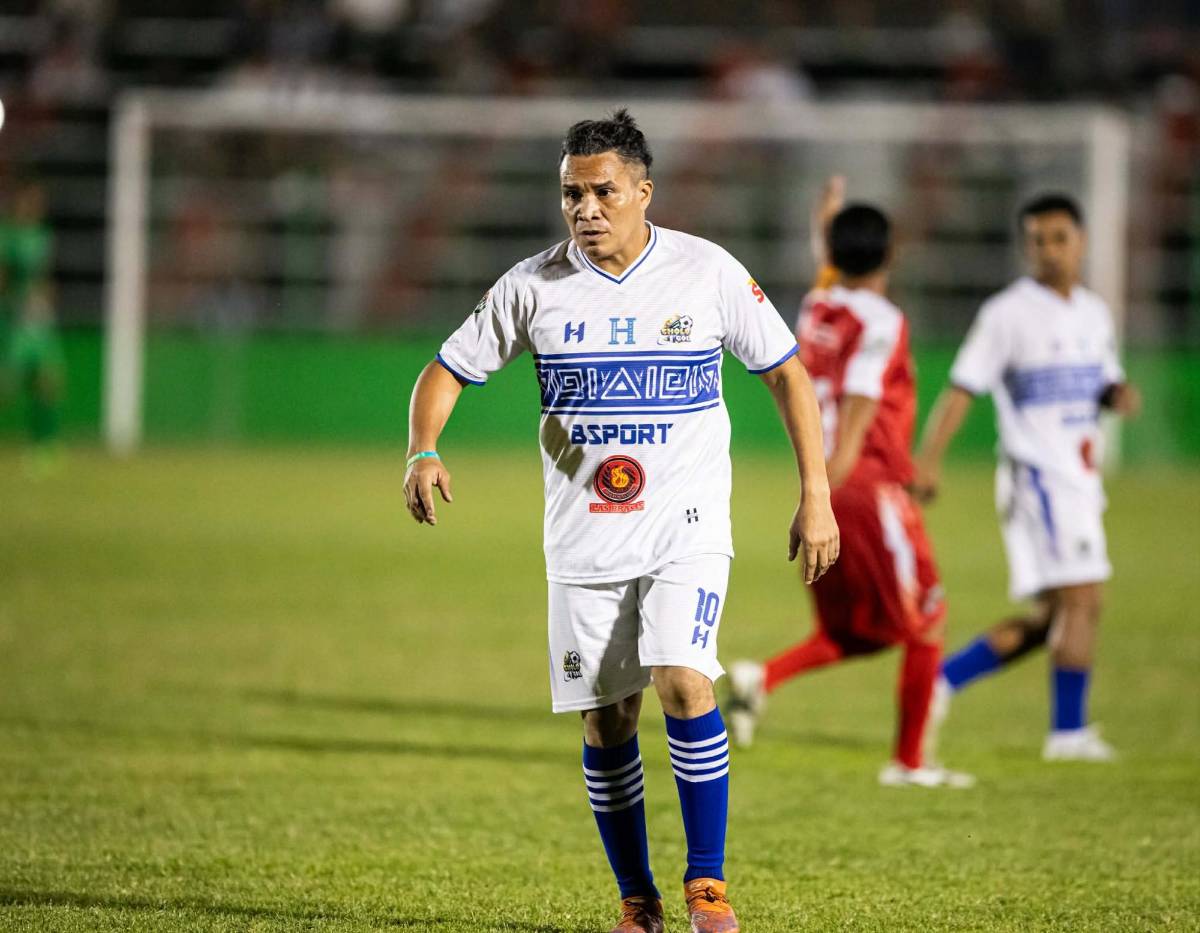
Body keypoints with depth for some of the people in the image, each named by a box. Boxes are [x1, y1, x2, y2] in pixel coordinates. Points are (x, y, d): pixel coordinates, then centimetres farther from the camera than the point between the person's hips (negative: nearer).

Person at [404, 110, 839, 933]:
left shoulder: (709, 272, -4)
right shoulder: (534, 285, -1)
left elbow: (788, 373, 4)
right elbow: (449, 369, 6)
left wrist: (816, 497, 0)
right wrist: (423, 453, -14)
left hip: (687, 525, -2)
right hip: (584, 537, 2)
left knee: (682, 681, -21)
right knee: (607, 719, 3)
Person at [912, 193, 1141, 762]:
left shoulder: (1094, 313, 14)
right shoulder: (1008, 314, -8)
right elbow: (962, 389, -12)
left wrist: (1120, 395, 0)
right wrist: (928, 459, -21)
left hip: (1080, 481, 8)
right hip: (1037, 476, -8)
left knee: (1049, 619, 8)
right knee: (1082, 600, -13)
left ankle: (943, 679, 15)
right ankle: (1068, 732, -8)